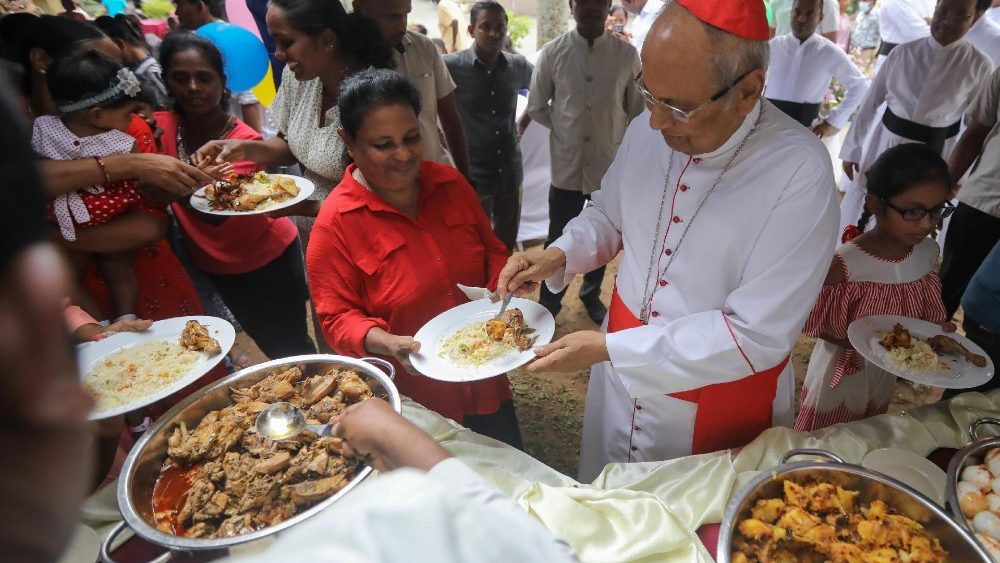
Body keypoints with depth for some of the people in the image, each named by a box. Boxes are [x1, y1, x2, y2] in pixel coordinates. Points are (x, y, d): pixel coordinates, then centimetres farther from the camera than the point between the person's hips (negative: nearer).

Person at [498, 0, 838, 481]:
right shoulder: (647, 132, -9)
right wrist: (558, 255, -11)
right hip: (620, 385, 5)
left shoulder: (800, 173, -25)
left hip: (721, 409, -4)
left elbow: (757, 336, -26)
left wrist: (607, 348, -28)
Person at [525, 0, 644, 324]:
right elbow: (536, 108, 4)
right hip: (567, 166, -1)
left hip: (611, 166, 1)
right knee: (559, 239, 9)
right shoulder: (552, 53, -5)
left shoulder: (627, 55, -4)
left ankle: (592, 295, 40)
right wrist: (566, 128, 2)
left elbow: (637, 111, 5)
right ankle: (548, 304, 27)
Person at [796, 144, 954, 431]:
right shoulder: (845, 263, -28)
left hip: (886, 377, 6)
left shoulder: (928, 253, -9)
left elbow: (926, 314, 5)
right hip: (841, 378, -5)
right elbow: (819, 327, -20)